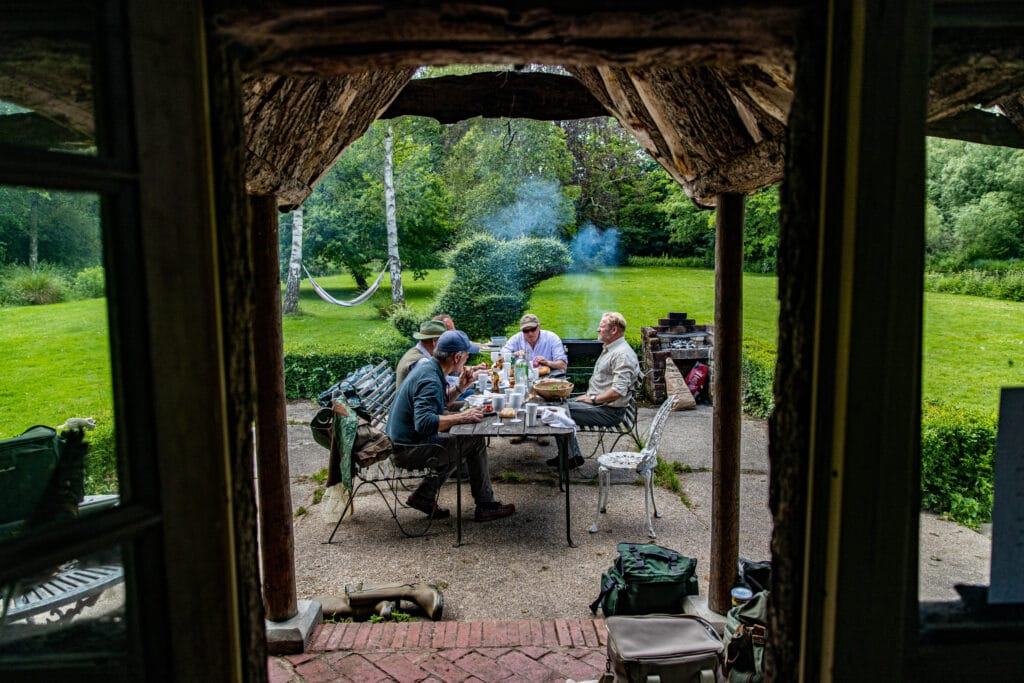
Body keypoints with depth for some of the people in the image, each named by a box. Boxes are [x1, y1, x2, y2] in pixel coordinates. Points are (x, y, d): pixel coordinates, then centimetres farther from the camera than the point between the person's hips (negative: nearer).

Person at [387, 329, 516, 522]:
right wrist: (462, 417, -29)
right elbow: (424, 422, -37)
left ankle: (424, 495, 15)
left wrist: (459, 388, 9)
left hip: (403, 439, 10)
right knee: (475, 442, -8)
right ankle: (486, 506, 6)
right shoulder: (430, 380, -24)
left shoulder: (425, 366, 7)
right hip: (409, 450, -10)